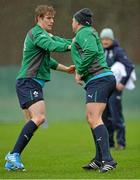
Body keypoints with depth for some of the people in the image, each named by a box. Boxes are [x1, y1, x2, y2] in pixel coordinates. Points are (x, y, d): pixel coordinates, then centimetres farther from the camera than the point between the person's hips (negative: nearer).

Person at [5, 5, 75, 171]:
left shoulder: (42, 34, 23)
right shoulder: (37, 34, -9)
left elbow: (46, 60, 32)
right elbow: (52, 46, -28)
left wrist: (65, 69, 26)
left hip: (32, 84, 11)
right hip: (28, 82, -11)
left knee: (33, 122, 8)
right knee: (39, 117, -22)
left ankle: (11, 161, 6)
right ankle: (14, 154, -23)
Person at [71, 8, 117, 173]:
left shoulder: (84, 32, -4)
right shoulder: (89, 33, 26)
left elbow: (91, 51, -20)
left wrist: (79, 71, -14)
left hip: (98, 79, -11)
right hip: (105, 78, 11)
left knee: (94, 119, -18)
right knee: (91, 118, 16)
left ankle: (107, 159, -27)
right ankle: (99, 159, 19)